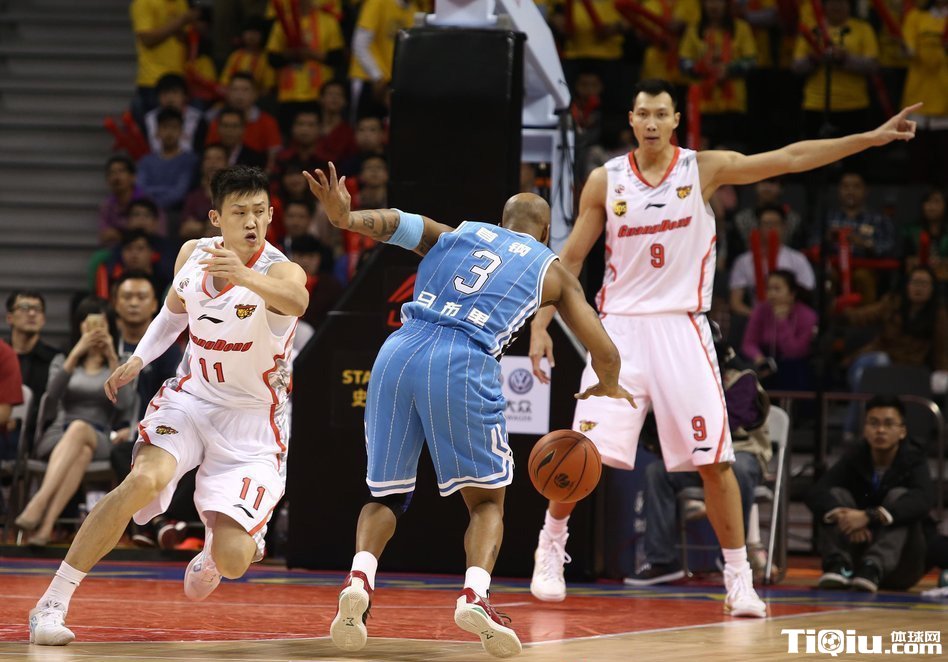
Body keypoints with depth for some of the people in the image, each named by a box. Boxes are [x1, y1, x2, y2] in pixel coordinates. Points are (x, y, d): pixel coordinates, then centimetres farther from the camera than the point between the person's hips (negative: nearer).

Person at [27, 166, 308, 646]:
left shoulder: (279, 271, -21)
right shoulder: (193, 254, -3)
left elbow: (295, 301, -48)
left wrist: (243, 277, -66)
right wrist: (138, 360, 4)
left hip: (252, 419, -3)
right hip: (191, 396, 3)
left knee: (232, 561, -15)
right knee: (145, 479, -29)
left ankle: (231, 540, 27)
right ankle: (52, 604, -22)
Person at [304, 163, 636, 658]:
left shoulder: (453, 234, 29)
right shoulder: (552, 270, 22)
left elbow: (397, 223, 9)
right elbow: (605, 353, 21)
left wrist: (345, 219, -9)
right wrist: (608, 387, 43)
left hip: (398, 353, 3)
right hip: (463, 364, -3)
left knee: (386, 495, 17)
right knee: (486, 499, 14)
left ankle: (359, 579, -10)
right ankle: (475, 594, -13)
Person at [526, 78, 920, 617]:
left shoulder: (704, 169, -2)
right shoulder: (606, 180, 2)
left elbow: (790, 159, -7)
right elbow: (571, 258, 8)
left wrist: (871, 139, -15)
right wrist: (541, 324, 0)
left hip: (682, 328, -1)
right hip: (621, 328, 1)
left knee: (714, 458, -6)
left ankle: (740, 579, 2)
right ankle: (551, 543, 19)